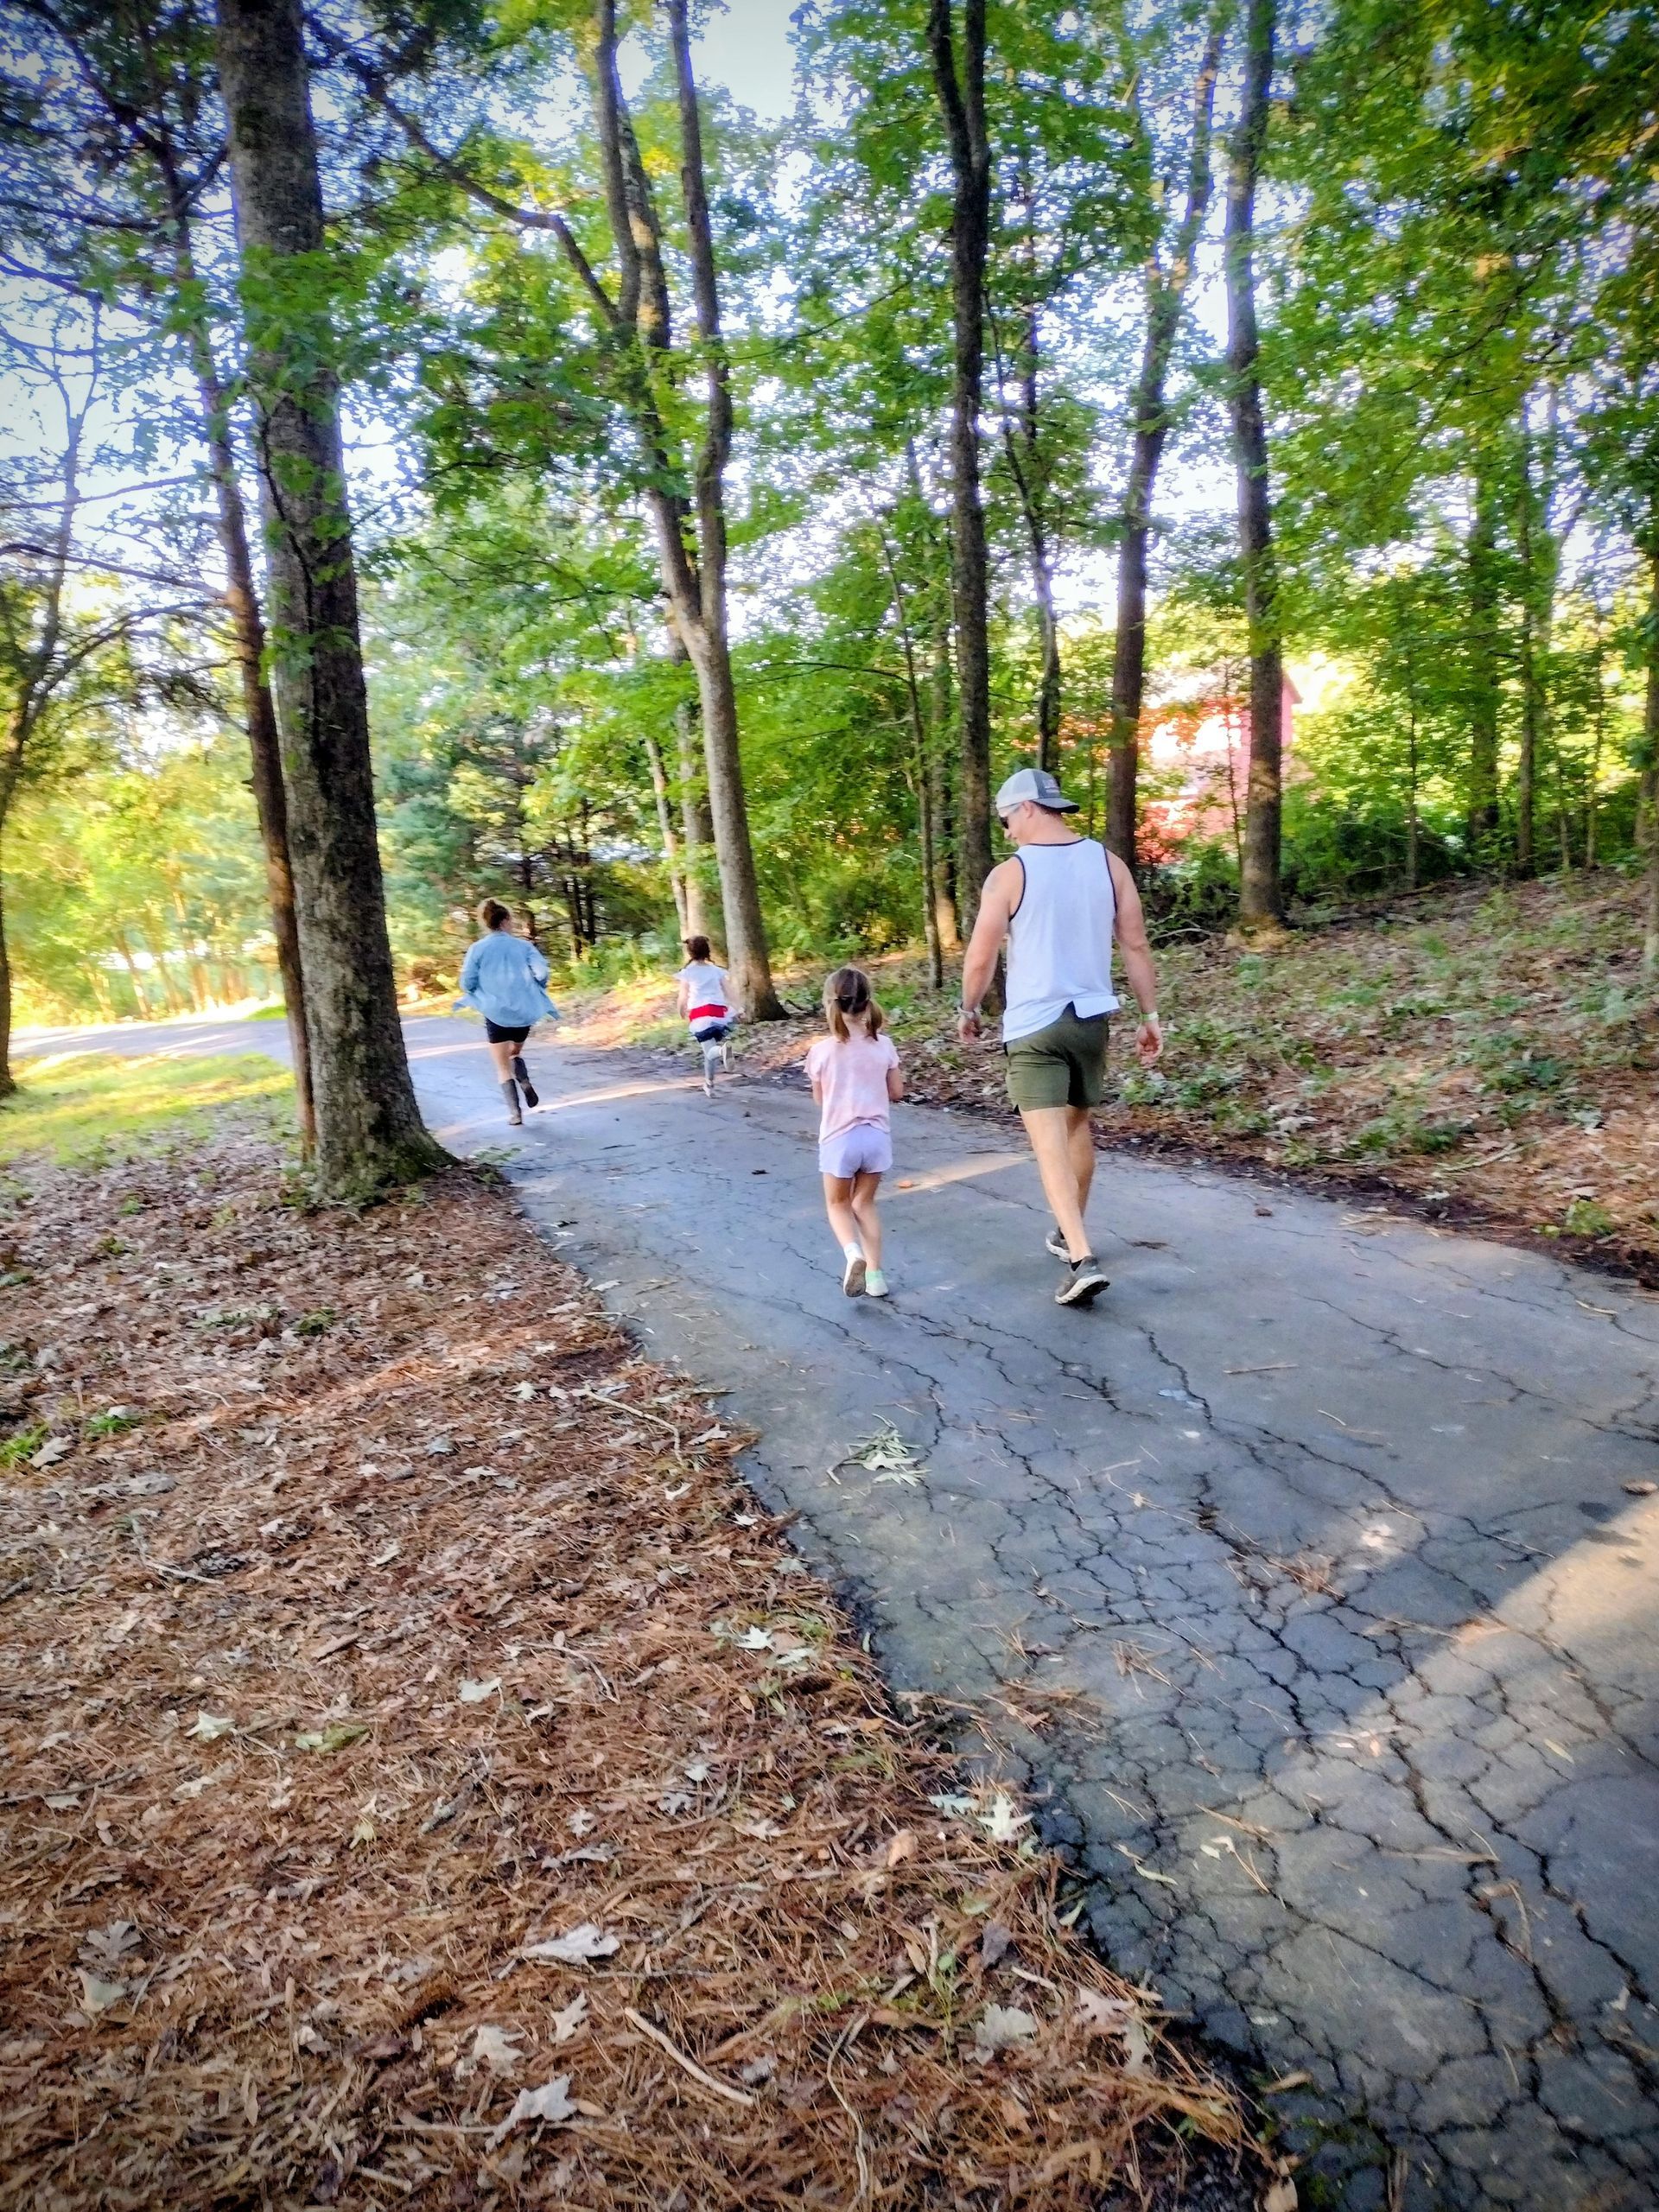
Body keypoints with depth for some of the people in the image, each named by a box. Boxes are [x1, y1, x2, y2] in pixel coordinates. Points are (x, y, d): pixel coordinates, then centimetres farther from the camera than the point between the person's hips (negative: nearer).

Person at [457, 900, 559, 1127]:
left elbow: (467, 983, -4)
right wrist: (534, 992, 9)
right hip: (523, 1011, 2)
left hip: (495, 1012, -1)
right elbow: (542, 973, -10)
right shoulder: (523, 945, -1)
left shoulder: (477, 949, -3)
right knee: (515, 1053, 27)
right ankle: (525, 1083, -1)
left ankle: (514, 1112, 4)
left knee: (503, 1068, 10)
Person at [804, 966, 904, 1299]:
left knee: (838, 1204, 17)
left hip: (839, 1138, -2)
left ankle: (853, 1252, -10)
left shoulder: (821, 1051, -10)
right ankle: (874, 1273, 14)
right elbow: (897, 1091, 6)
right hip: (876, 1136, 3)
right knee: (865, 1203, 20)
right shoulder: (883, 1045, -4)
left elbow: (819, 1099, 3)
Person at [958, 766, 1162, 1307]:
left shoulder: (1009, 874, -11)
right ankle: (1069, 1233, 37)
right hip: (1091, 1016, 6)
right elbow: (1136, 946, 3)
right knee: (1078, 1126, 21)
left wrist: (968, 1011, 10)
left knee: (1050, 1143, -6)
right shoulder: (1108, 863, 2)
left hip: (1033, 1024, -5)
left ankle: (1082, 1260, -16)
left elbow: (980, 960, -7)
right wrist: (1151, 1016, 10)